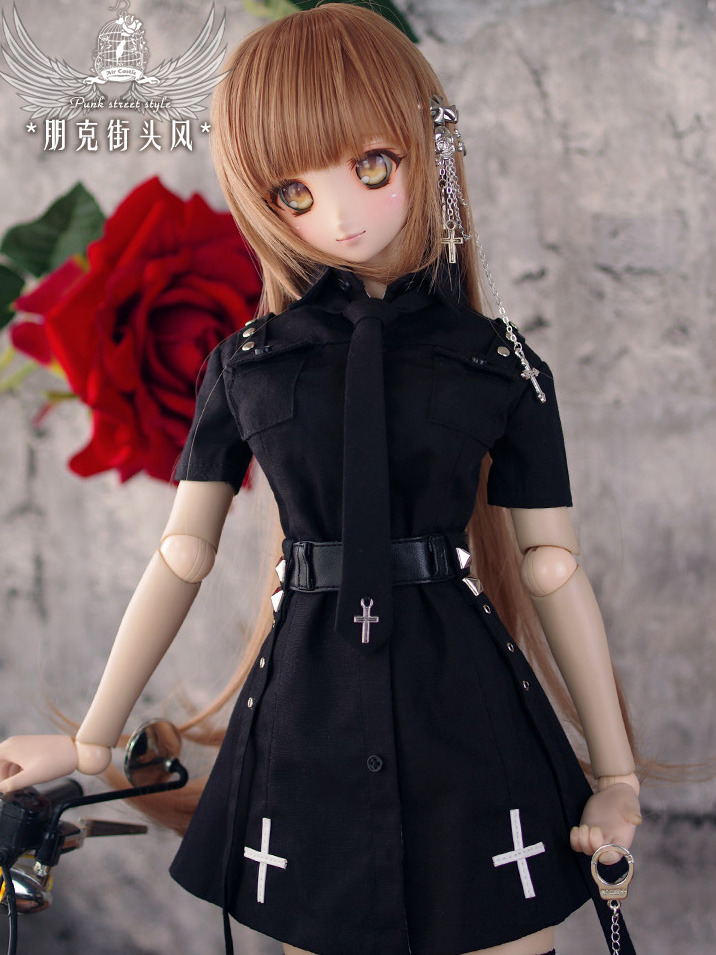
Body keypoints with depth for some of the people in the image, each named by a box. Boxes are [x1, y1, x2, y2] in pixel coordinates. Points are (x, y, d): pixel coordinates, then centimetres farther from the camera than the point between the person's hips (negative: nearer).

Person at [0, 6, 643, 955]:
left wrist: (616, 774, 3)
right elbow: (182, 557, 6)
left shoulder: (503, 364, -2)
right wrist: (92, 740, 10)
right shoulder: (247, 362, 1)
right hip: (309, 721, 1)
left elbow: (554, 569, 0)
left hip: (465, 709, 0)